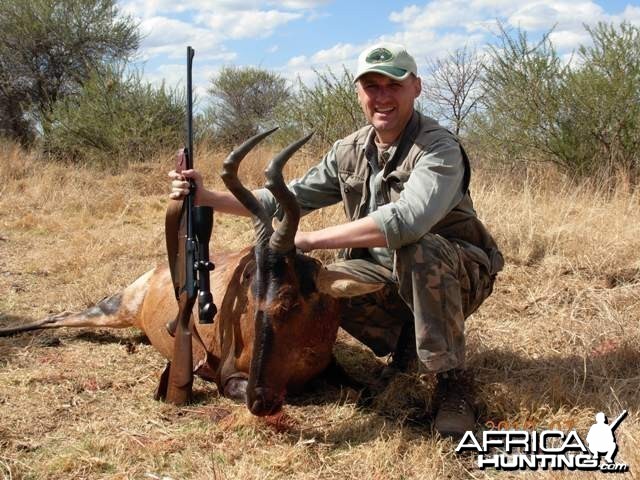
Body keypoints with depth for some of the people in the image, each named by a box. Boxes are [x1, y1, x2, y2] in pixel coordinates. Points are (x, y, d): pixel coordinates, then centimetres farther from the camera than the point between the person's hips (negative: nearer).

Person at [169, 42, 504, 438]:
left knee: (418, 249, -38)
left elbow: (406, 220, -40)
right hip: (388, 274, 6)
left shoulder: (439, 148, -22)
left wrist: (310, 239, -36)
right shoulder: (350, 152, 2)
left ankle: (453, 382, -23)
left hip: (459, 275, -6)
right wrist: (208, 197, -1)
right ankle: (405, 343, 5)